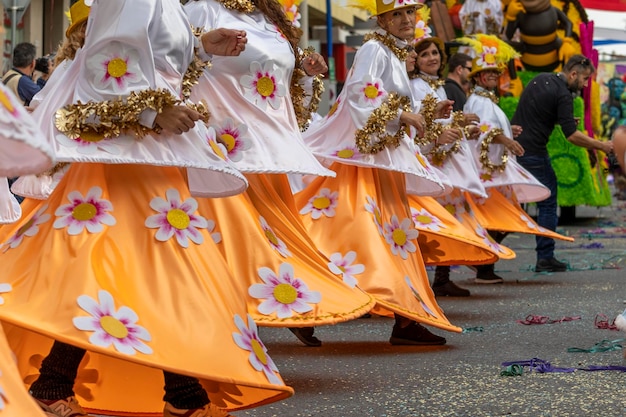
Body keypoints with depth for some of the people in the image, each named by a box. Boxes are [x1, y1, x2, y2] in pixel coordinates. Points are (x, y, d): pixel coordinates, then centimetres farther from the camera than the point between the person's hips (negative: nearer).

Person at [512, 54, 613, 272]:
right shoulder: (562, 94, -13)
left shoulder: (540, 80, 13)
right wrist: (602, 146, -12)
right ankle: (545, 258, 1)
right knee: (547, 203, 1)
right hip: (533, 153, -8)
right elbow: (572, 135, -19)